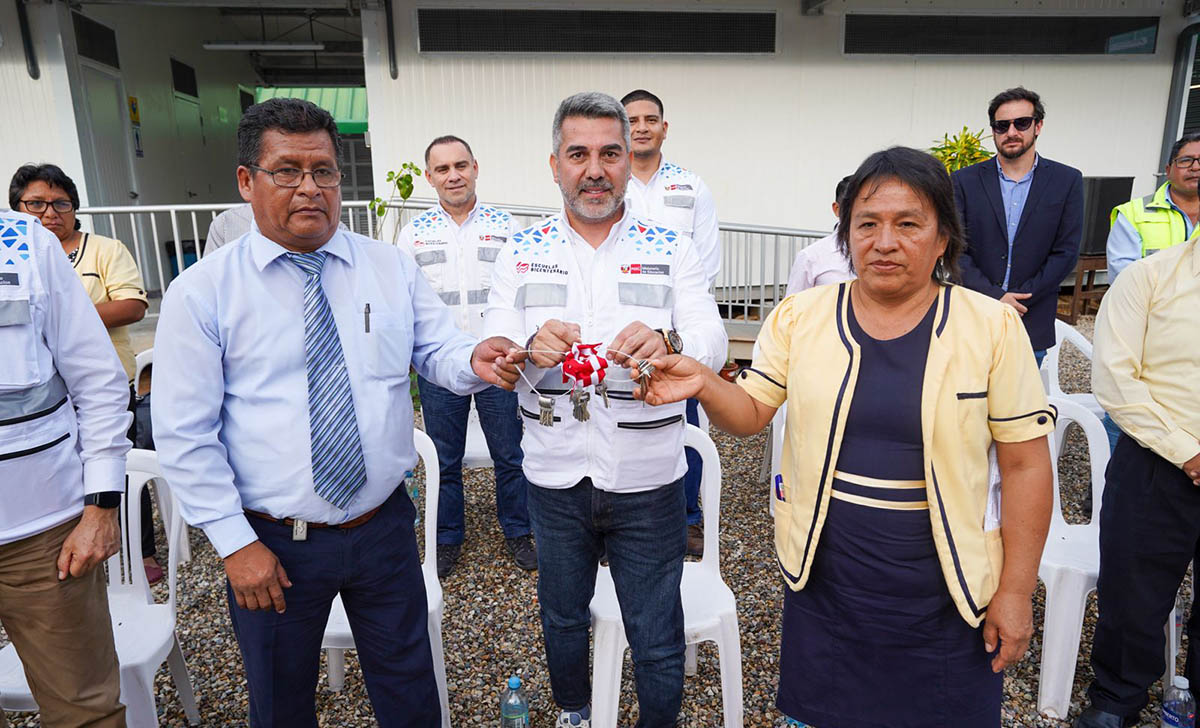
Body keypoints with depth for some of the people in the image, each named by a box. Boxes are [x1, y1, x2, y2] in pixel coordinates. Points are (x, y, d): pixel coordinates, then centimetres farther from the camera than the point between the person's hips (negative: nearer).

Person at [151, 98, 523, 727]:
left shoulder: (392, 268, 1)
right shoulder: (201, 292, -8)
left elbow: (437, 352, 0)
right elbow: (184, 435, -7)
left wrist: (475, 361, -24)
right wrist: (236, 543, -10)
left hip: (385, 527, 2)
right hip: (273, 544, -1)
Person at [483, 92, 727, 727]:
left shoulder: (672, 250, -2)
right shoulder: (521, 252, 1)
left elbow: (713, 345, -13)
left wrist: (666, 342, -37)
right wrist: (531, 349, -31)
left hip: (647, 480, -1)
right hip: (554, 477, 2)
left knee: (657, 638, 11)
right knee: (562, 616, 24)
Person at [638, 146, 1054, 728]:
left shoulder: (992, 327, -7)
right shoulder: (800, 317, -3)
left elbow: (1025, 465, -5)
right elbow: (750, 414, 2)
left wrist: (1016, 592, -4)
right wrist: (704, 385, -20)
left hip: (946, 592, -1)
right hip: (823, 577, 2)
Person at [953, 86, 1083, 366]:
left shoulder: (1067, 181, 5)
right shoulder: (965, 181, 3)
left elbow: (1066, 253, 1)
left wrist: (1016, 300, -9)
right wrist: (995, 297, -13)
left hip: (1032, 325, 1)